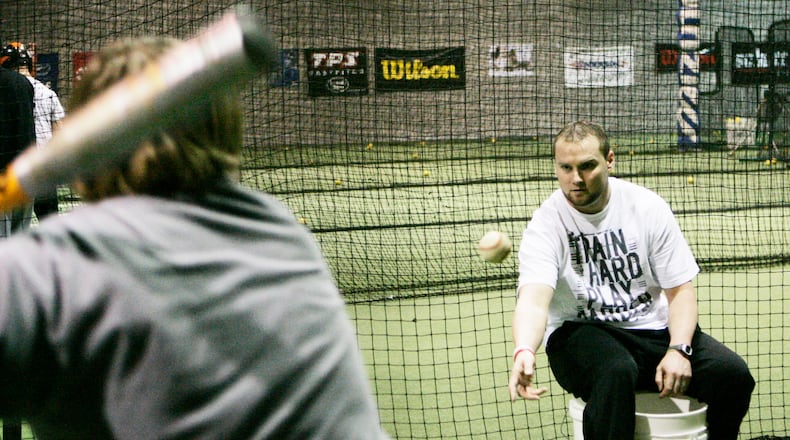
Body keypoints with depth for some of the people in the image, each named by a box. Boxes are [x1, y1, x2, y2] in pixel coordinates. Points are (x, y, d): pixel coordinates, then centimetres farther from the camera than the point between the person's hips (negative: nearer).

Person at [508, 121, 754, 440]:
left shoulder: (648, 207, -2)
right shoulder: (546, 223, -10)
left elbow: (680, 288, 1)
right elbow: (533, 299, -27)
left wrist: (679, 350, -17)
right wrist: (524, 351, -49)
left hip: (653, 329, 4)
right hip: (579, 331, -3)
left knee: (733, 373, -19)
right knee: (615, 371, -38)